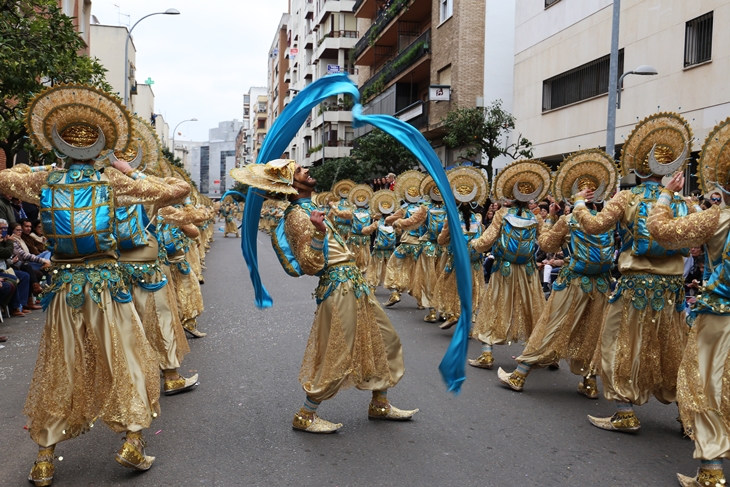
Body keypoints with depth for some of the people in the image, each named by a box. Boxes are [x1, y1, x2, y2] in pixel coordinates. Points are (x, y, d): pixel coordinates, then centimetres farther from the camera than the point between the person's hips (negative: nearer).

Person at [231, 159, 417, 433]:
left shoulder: (309, 208, 13)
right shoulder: (298, 216, -16)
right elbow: (310, 265, -21)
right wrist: (318, 232, -34)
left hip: (355, 284, 10)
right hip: (340, 287, -10)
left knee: (385, 339, 16)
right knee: (337, 357, -4)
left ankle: (380, 404, 28)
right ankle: (305, 416, 11)